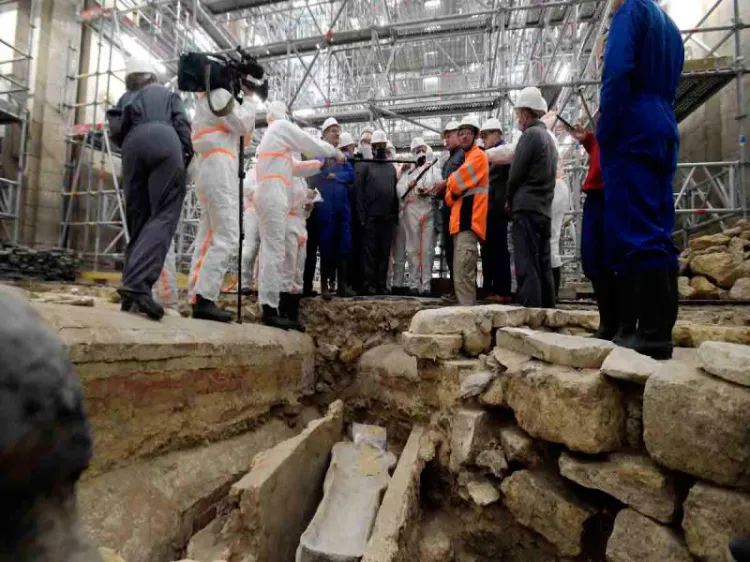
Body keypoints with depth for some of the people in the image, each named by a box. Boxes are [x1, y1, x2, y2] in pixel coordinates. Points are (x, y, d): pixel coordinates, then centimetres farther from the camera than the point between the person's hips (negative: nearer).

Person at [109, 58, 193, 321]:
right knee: (164, 216, -16)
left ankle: (132, 294, -2)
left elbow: (116, 130, 13)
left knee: (137, 221, 5)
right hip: (164, 141, -3)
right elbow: (182, 124, 9)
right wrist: (187, 155, 4)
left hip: (133, 144, 3)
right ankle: (137, 284, -35)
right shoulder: (169, 94, 30)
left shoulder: (126, 97, 33)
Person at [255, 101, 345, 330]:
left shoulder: (270, 134, 31)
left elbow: (292, 167, 27)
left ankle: (268, 306, 3)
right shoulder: (282, 126, 4)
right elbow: (312, 144, 1)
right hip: (273, 194, -9)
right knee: (274, 251, -15)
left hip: (268, 194, 9)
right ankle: (269, 309, -19)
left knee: (271, 250, 4)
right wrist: (336, 152, 16)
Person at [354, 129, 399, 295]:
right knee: (369, 251, -3)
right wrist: (362, 216, -12)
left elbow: (395, 191, 16)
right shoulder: (364, 165, 3)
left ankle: (381, 284, 11)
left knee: (385, 252, 5)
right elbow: (358, 191, -5)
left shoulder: (391, 167, 18)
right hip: (370, 216, -4)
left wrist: (395, 213, 7)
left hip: (388, 217, 4)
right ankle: (368, 284, 1)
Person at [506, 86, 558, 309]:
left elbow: (515, 175, -10)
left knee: (527, 268, -11)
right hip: (544, 211, 9)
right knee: (543, 267, 10)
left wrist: (511, 202, 7)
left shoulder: (530, 135, -8)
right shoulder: (548, 136, 21)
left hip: (527, 210, -9)